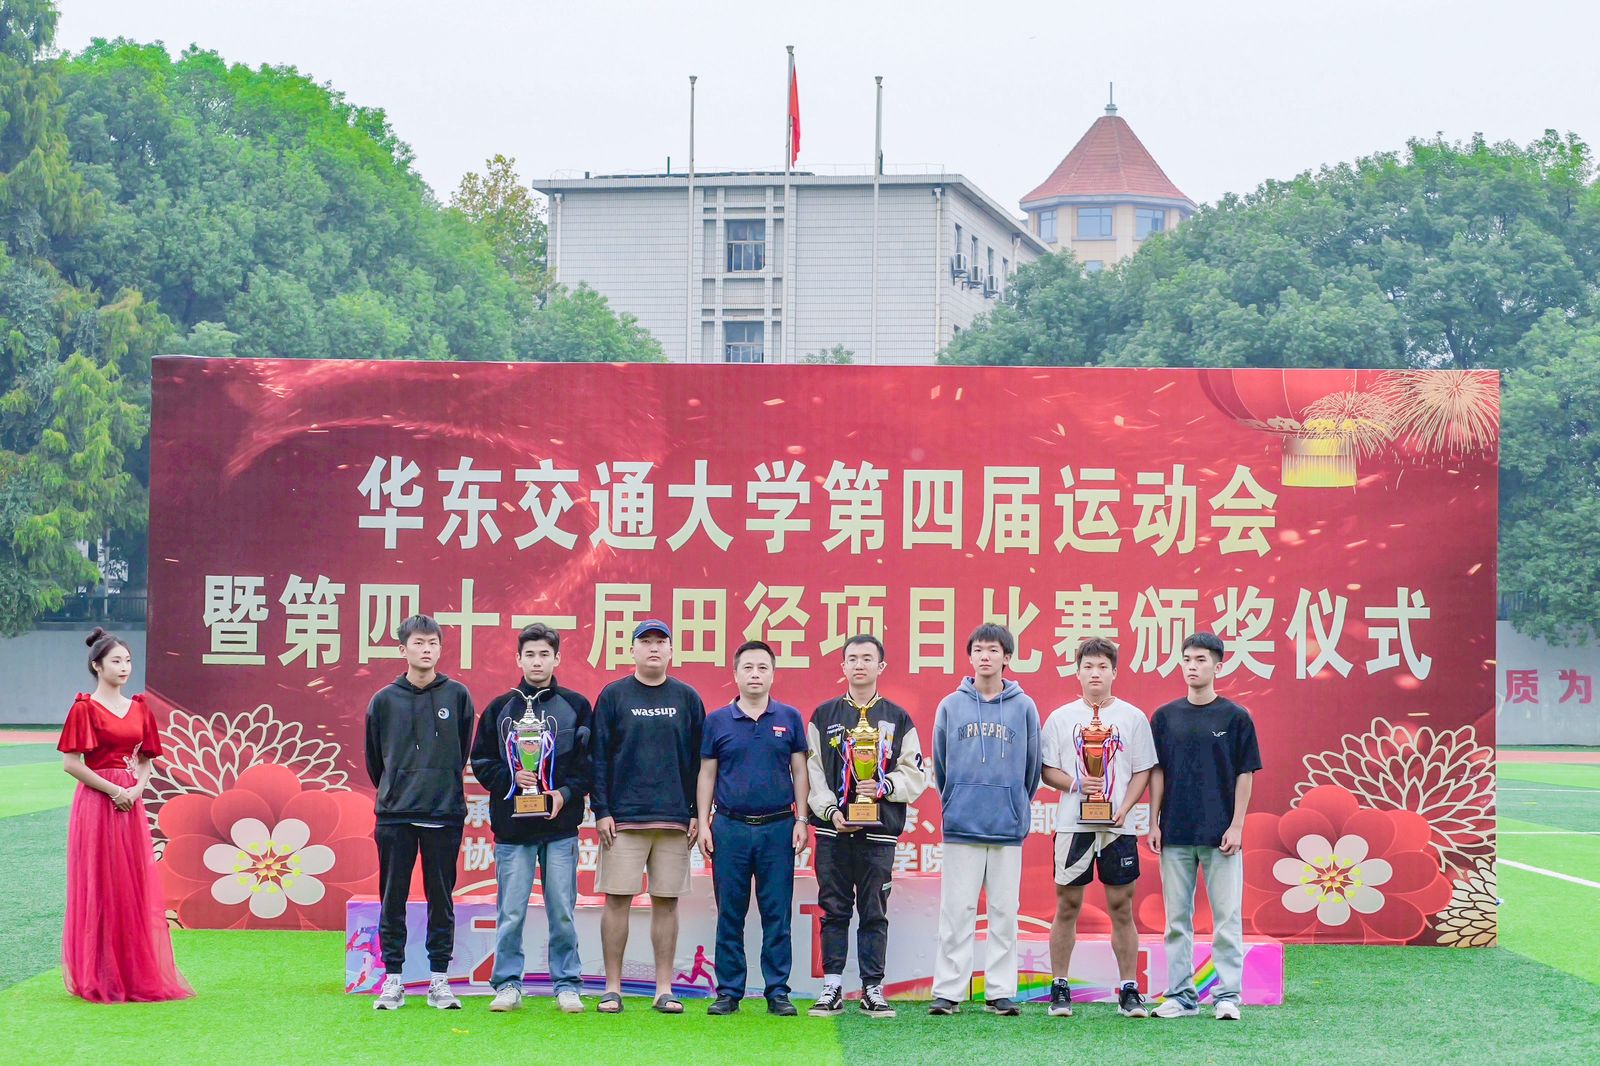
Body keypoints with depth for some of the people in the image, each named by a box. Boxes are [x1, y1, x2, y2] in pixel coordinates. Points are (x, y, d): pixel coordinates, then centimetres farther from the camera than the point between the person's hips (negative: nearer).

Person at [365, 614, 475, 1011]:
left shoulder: (457, 695, 3)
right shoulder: (384, 700, 3)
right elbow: (374, 756, 14)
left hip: (445, 814, 0)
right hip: (395, 814, 0)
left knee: (441, 899, 4)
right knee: (392, 899, 2)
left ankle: (439, 980, 10)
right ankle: (392, 978, 8)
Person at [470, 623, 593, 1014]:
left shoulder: (576, 706, 6)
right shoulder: (500, 708, 10)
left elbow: (591, 763, 4)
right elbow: (481, 762, 10)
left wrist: (566, 793, -10)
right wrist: (510, 779, -7)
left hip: (560, 827, -1)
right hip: (512, 827, 1)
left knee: (562, 912, 2)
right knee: (510, 913, 2)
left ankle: (567, 985, 10)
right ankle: (508, 985, 9)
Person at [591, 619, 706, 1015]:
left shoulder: (687, 698, 9)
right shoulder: (613, 696, 4)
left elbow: (699, 760, 10)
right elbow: (598, 757, 2)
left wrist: (697, 813, 4)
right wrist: (601, 811, -5)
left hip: (675, 819, 2)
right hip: (623, 818, -2)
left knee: (666, 901, 3)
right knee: (617, 899, -2)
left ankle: (664, 989, 8)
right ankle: (613, 988, 3)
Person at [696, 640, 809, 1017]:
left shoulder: (789, 718, 6)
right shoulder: (717, 721, 6)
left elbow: (799, 772, 8)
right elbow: (707, 775, 8)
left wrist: (801, 820, 0)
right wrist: (703, 824, 2)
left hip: (778, 828, 0)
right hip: (730, 827, 0)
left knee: (777, 915, 1)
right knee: (730, 914, 3)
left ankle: (777, 992, 6)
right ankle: (728, 991, 9)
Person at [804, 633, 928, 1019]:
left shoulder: (898, 719, 9)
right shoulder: (824, 716, 9)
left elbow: (915, 776, 7)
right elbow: (812, 772, 5)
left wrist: (884, 787, -10)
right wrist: (830, 811, -8)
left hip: (879, 834, 0)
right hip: (833, 830, 0)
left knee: (875, 914, 2)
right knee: (834, 911, 2)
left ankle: (873, 990, 8)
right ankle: (832, 989, 7)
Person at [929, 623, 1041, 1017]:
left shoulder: (1023, 707, 4)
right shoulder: (951, 706, 5)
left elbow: (1032, 767, 10)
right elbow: (939, 763, 12)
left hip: (1009, 827, 0)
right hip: (961, 826, 0)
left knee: (1005, 911, 4)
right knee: (957, 911, 0)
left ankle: (1001, 992, 9)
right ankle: (947, 991, 3)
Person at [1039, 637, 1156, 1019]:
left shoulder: (1133, 718, 7)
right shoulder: (1061, 718, 6)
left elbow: (1143, 771, 6)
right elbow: (1046, 770, 6)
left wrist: (1124, 808, -8)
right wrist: (1075, 784, -13)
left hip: (1118, 826, 0)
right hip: (1072, 825, 0)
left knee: (1121, 907, 2)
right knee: (1067, 906, 3)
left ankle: (1129, 991, 7)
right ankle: (1059, 988, 10)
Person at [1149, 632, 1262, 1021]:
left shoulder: (1236, 717, 1)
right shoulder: (1165, 716, 8)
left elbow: (1244, 774, 0)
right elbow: (1157, 771, 9)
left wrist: (1237, 826, -7)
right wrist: (1153, 823, 3)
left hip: (1221, 835, -2)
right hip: (1175, 833, 3)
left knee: (1227, 916, -3)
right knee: (1177, 918, 6)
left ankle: (1227, 996, 1)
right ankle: (1180, 994, 12)